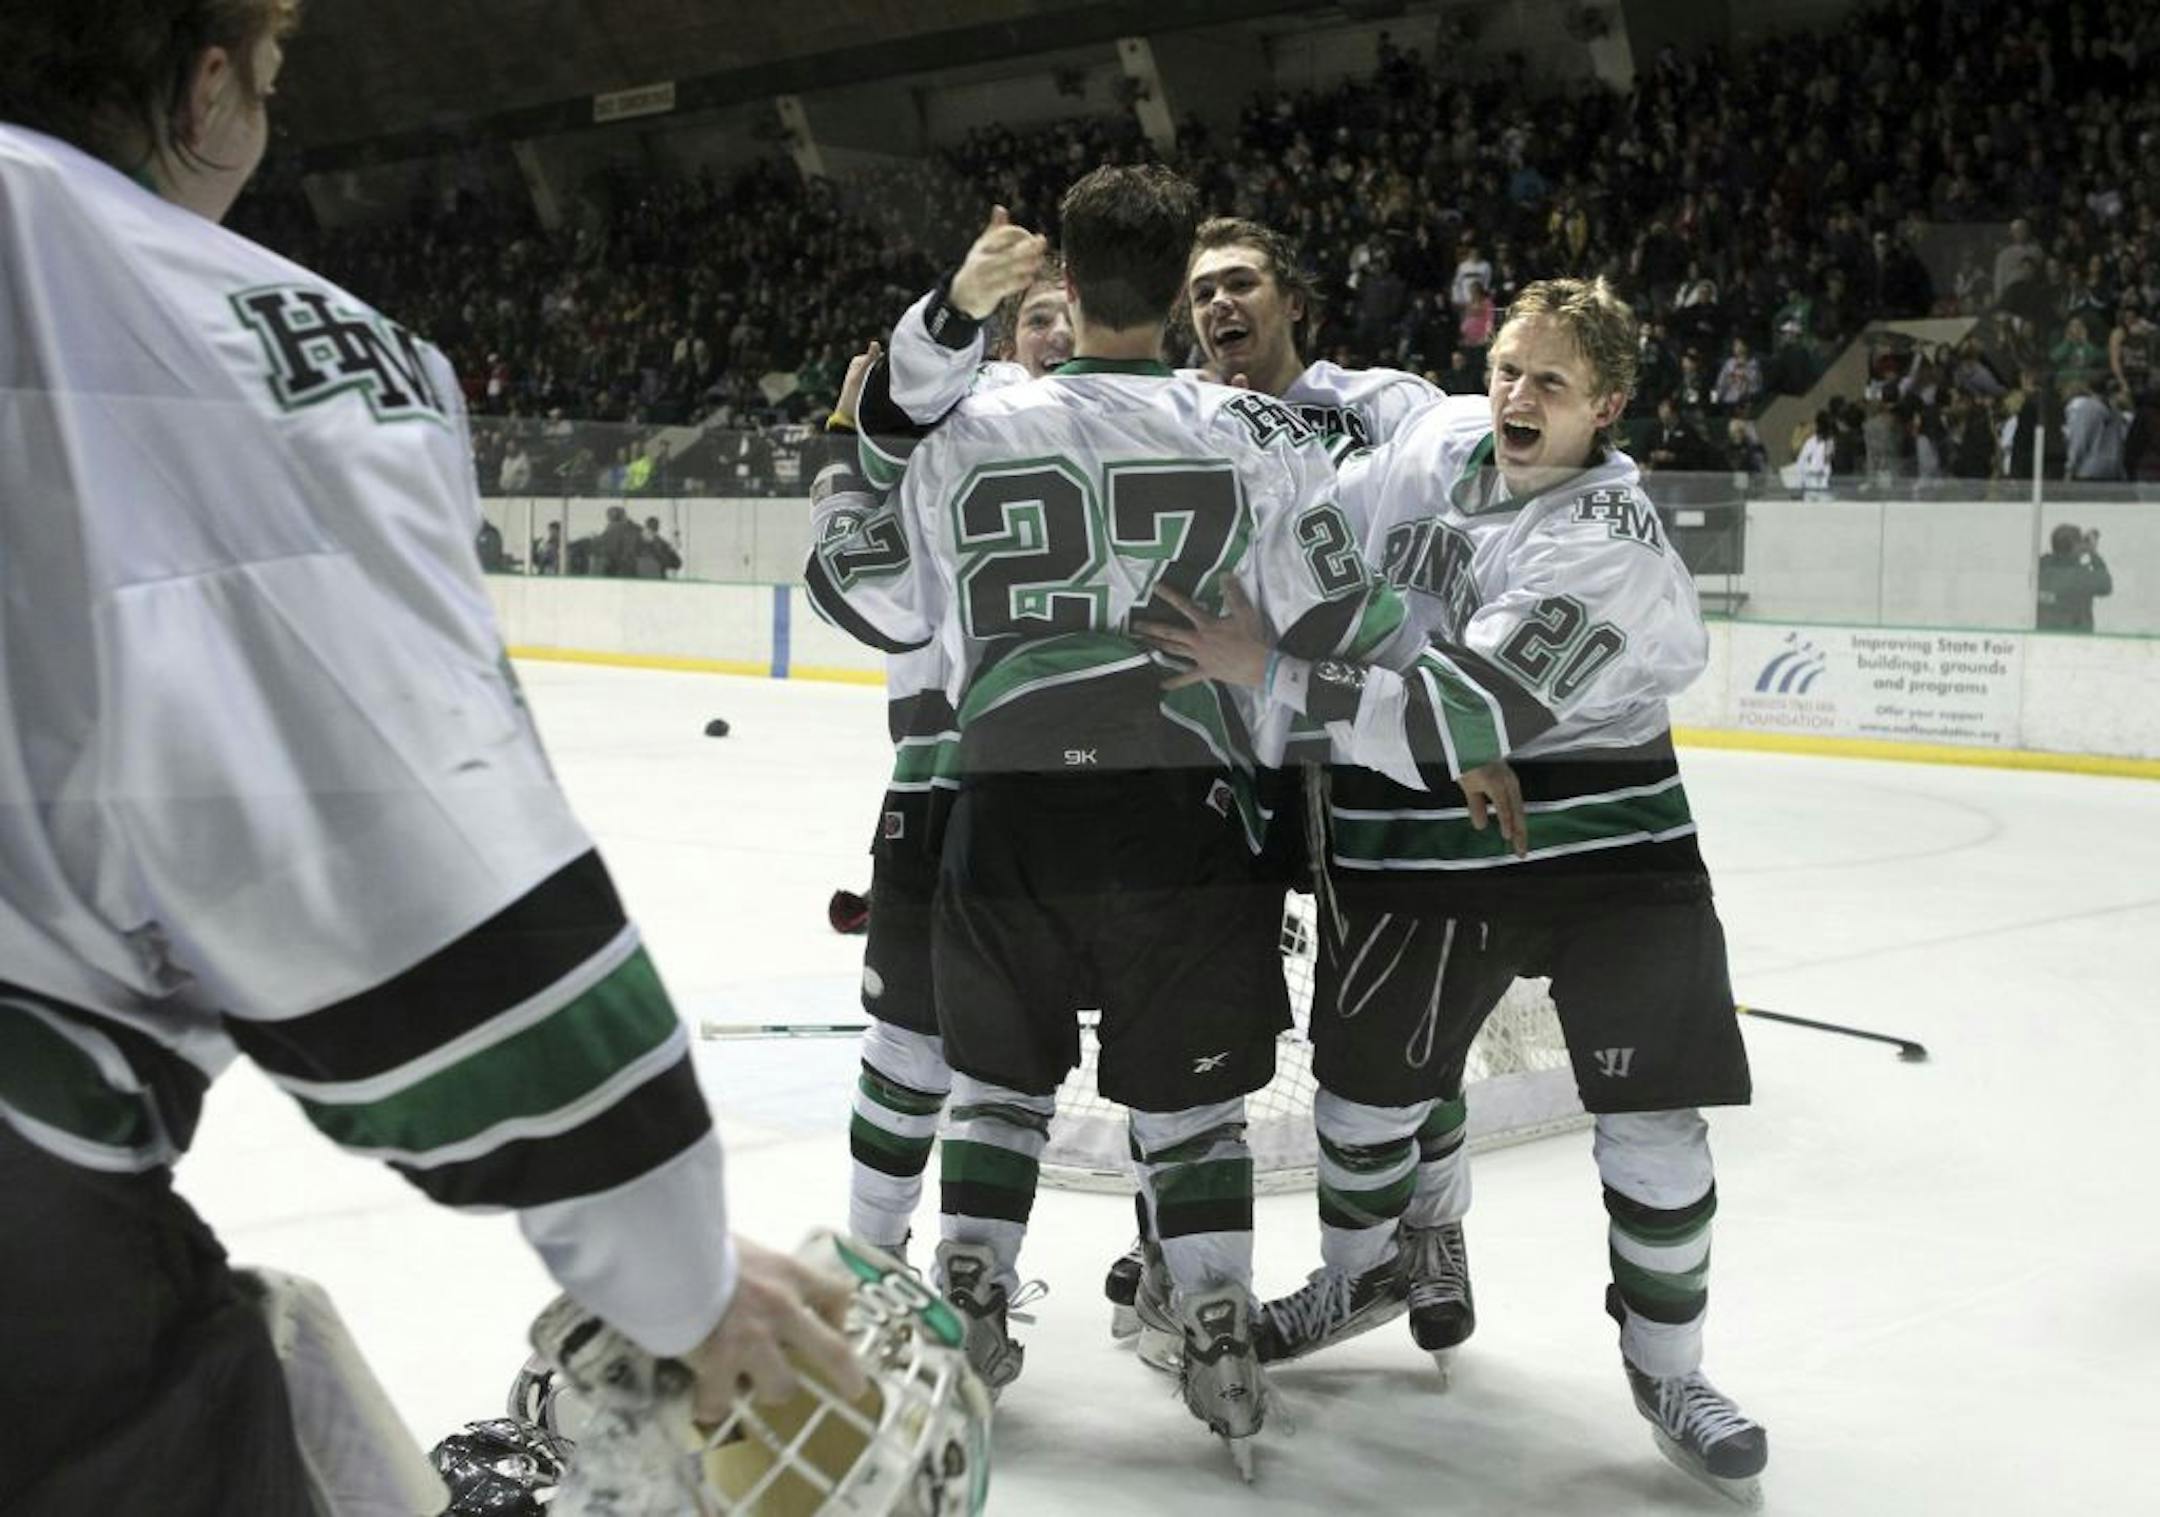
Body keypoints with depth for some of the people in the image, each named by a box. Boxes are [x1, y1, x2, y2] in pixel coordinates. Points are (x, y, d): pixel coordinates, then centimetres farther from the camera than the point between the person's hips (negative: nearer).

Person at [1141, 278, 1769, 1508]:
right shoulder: (1438, 437, -3)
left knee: (1654, 1117, -5)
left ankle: (1667, 1366, 16)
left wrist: (1270, 671, -29)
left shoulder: (1613, 545, -21)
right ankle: (1367, 1269, 40)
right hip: (1419, 843, 4)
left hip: (1603, 844, -4)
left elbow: (1467, 718, -28)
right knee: (1371, 1083, 11)